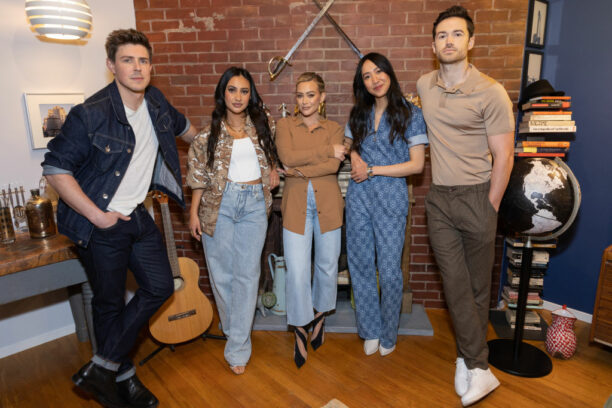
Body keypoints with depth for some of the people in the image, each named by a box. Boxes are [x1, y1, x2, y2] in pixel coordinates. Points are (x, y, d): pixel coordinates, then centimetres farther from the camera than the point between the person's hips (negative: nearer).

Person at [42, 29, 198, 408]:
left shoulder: (155, 101, 1)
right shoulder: (91, 114, -18)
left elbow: (181, 125, 23)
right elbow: (56, 169, -16)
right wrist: (97, 216, -18)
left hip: (139, 216, 7)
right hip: (102, 225, -7)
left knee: (160, 287, 8)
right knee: (110, 303, 8)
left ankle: (101, 368, 22)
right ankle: (123, 377, 31)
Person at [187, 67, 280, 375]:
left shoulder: (262, 124, 6)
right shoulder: (209, 133, 1)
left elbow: (274, 149, 25)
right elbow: (199, 175, 4)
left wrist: (273, 168, 7)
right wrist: (193, 212, 1)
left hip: (254, 204, 1)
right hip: (219, 204, 0)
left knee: (247, 273, -1)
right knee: (221, 271, 6)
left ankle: (238, 347, 9)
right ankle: (232, 328, 31)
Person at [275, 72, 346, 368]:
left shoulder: (335, 129, 10)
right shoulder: (284, 125, 8)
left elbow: (333, 166, -8)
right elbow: (288, 157, -12)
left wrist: (300, 170, -12)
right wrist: (327, 150, -10)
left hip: (327, 204, 1)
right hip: (296, 205, -1)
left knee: (327, 266, 11)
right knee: (297, 272, -4)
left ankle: (319, 316, 38)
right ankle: (300, 331, 18)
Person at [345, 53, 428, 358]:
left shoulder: (409, 113, -4)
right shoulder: (359, 113, 10)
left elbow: (416, 164, -8)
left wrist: (372, 170, -11)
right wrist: (355, 158, -3)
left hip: (391, 197, -4)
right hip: (358, 197, 4)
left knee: (390, 270, 3)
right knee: (360, 265, 10)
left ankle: (388, 335, 26)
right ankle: (370, 330, 29)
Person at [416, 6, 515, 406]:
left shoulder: (491, 92, -10)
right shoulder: (425, 85, 6)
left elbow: (503, 157, -8)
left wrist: (490, 209, -8)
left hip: (477, 196, -3)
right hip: (439, 198, 4)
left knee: (478, 285, 9)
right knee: (456, 283, 3)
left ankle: (466, 359, 26)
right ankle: (479, 368, 14)